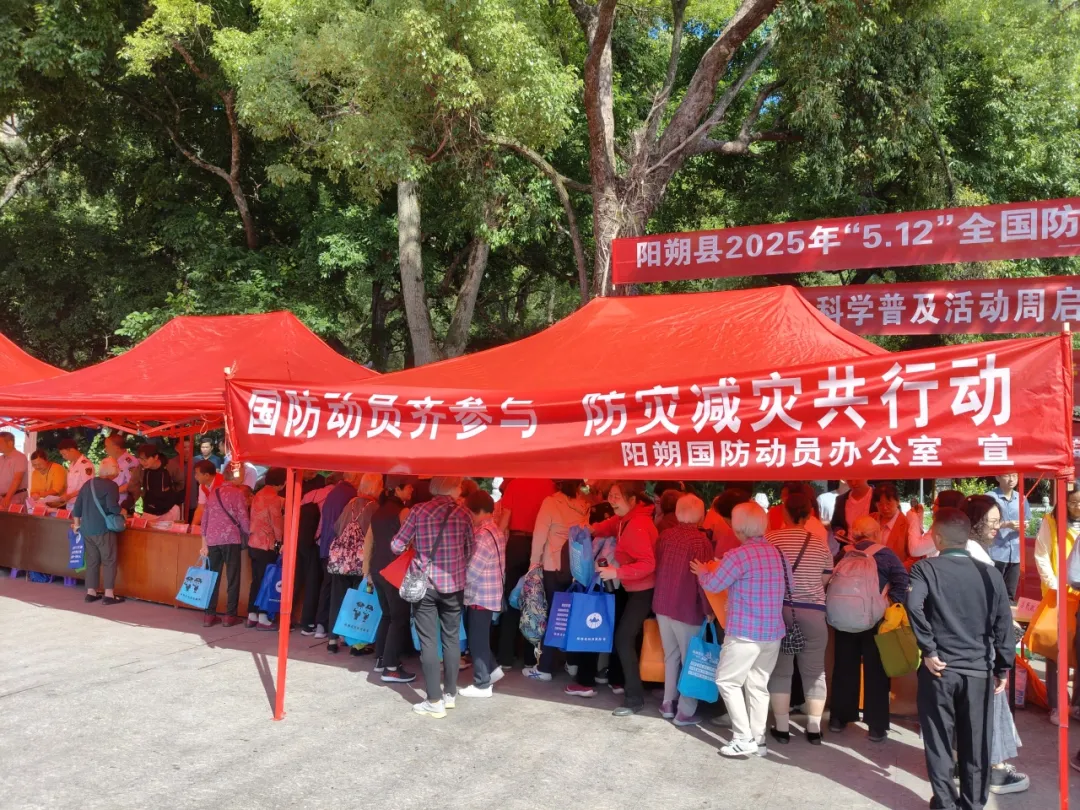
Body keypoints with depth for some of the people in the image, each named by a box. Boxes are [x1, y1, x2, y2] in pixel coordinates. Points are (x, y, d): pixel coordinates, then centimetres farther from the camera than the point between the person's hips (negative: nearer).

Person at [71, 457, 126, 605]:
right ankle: (109, 595, -3)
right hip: (103, 529, -7)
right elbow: (112, 507, -20)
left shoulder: (88, 484, 13)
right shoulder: (111, 485, -10)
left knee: (92, 560, 13)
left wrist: (77, 524, 23)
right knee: (109, 561, -1)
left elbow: (77, 507, 14)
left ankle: (91, 592, 15)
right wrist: (122, 512, -1)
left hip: (86, 529, 7)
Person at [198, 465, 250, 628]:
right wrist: (249, 532, 11)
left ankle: (210, 615, 11)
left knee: (213, 577, 11)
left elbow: (205, 520, 16)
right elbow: (243, 518, -5)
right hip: (231, 538, -5)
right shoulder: (238, 493, 0)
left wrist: (204, 544, 19)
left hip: (212, 540, 5)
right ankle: (230, 615, 2)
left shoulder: (214, 493, 16)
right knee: (233, 577, 2)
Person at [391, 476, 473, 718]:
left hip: (425, 584, -1)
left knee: (428, 642, 3)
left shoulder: (418, 511, -6)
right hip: (454, 584, 1)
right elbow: (470, 551, 5)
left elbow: (397, 546, -1)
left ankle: (435, 701, 4)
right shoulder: (464, 514, -3)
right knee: (451, 638, 14)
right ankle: (450, 694, 22)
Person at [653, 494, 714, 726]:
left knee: (670, 655, 19)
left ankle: (668, 704, 25)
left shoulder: (665, 535, 2)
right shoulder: (701, 540, -17)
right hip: (687, 608, -6)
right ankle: (685, 712, 10)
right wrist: (709, 609, -8)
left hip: (663, 604, 6)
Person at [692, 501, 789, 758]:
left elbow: (713, 585, -7)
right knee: (758, 684, 15)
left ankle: (744, 738, 2)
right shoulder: (777, 552, 5)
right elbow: (788, 583, 18)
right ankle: (758, 739, 18)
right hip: (773, 631, 7)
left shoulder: (738, 555, -16)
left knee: (727, 681, 5)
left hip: (745, 631, -7)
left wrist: (702, 572, 14)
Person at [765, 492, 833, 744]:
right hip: (813, 611, 1)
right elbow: (825, 580, 7)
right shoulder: (821, 543, -1)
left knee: (780, 669, 8)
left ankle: (781, 728, 12)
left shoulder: (771, 538, -7)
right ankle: (814, 729, 16)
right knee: (814, 670, 12)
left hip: (779, 609, -1)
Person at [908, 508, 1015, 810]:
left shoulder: (925, 568, -7)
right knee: (976, 741, 14)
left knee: (939, 740, 11)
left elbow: (914, 605, -25)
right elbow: (1004, 624, 5)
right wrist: (1003, 669, 13)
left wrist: (929, 649, -16)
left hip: (940, 668, -3)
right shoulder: (990, 575, 3)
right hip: (979, 669, 3)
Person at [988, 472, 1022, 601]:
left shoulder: (1021, 498, 11)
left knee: (1010, 594, 10)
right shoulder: (990, 497, -6)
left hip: (1015, 553, 5)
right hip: (996, 553, -5)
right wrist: (1006, 524, -20)